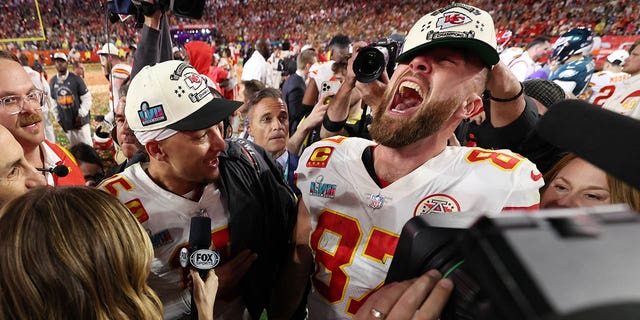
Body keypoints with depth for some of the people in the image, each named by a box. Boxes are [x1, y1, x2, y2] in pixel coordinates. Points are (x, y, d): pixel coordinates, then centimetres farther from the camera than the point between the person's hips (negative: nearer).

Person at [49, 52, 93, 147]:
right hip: (66, 123, 4)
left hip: (80, 120, -4)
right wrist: (58, 119, 9)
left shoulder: (76, 79, -9)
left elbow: (87, 98, -8)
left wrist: (81, 115, -13)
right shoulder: (53, 82, 5)